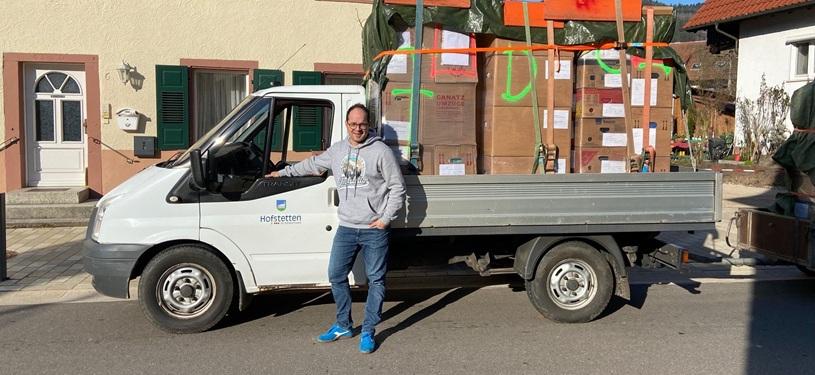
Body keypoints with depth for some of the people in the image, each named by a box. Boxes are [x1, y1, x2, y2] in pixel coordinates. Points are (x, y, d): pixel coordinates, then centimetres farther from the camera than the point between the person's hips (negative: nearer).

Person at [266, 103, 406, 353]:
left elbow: (398, 188, -5)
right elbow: (312, 165, 26)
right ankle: (343, 326, 25)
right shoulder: (337, 150, 9)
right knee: (336, 276, 10)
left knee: (375, 280, 3)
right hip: (346, 228, 5)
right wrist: (283, 172, 30)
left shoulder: (381, 152, -7)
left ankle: (368, 332, 14)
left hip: (375, 230, -5)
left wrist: (386, 218, -11)